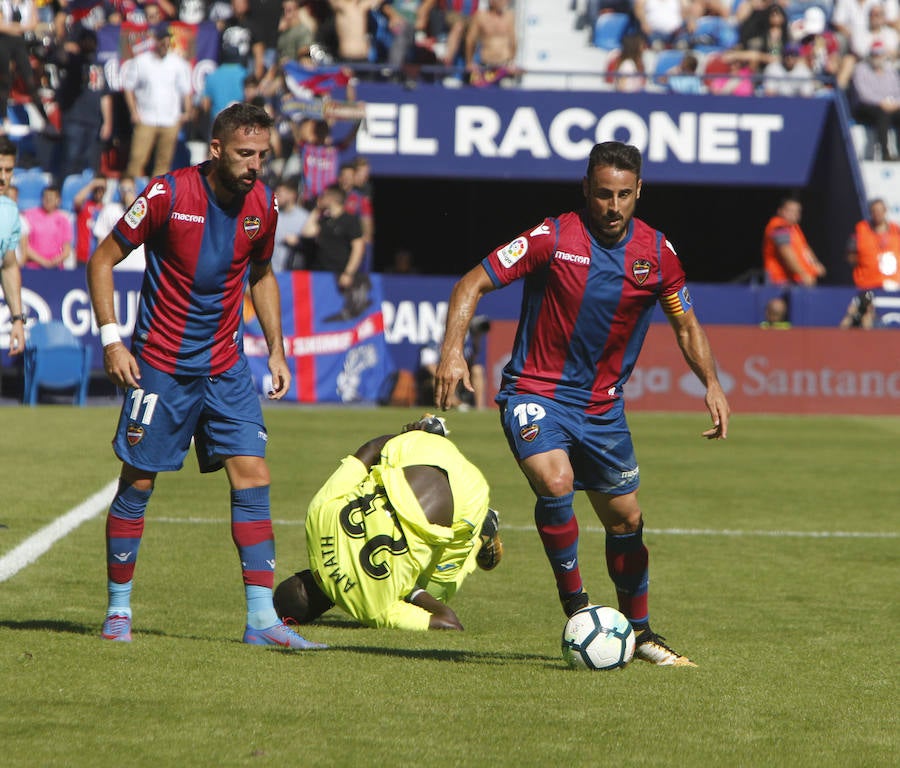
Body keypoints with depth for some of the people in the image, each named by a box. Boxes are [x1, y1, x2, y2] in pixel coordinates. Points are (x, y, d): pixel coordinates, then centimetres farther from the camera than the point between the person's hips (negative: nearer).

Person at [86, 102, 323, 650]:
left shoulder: (263, 204, 0)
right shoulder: (168, 194, -14)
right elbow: (103, 261, -5)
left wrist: (276, 349, 13)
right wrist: (112, 340, -12)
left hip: (226, 367, 4)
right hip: (161, 364, -4)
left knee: (252, 478, -6)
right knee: (138, 483, 1)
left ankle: (262, 617, -6)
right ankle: (119, 609, 16)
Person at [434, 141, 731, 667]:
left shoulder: (656, 252, -2)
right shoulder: (554, 238, -15)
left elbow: (685, 323, 13)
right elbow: (473, 284, -12)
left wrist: (712, 385, -1)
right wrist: (453, 352, -26)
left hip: (603, 404, 4)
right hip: (536, 392, -4)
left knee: (626, 520, 11)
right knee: (555, 481, -30)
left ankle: (639, 630, 30)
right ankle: (574, 602, -12)